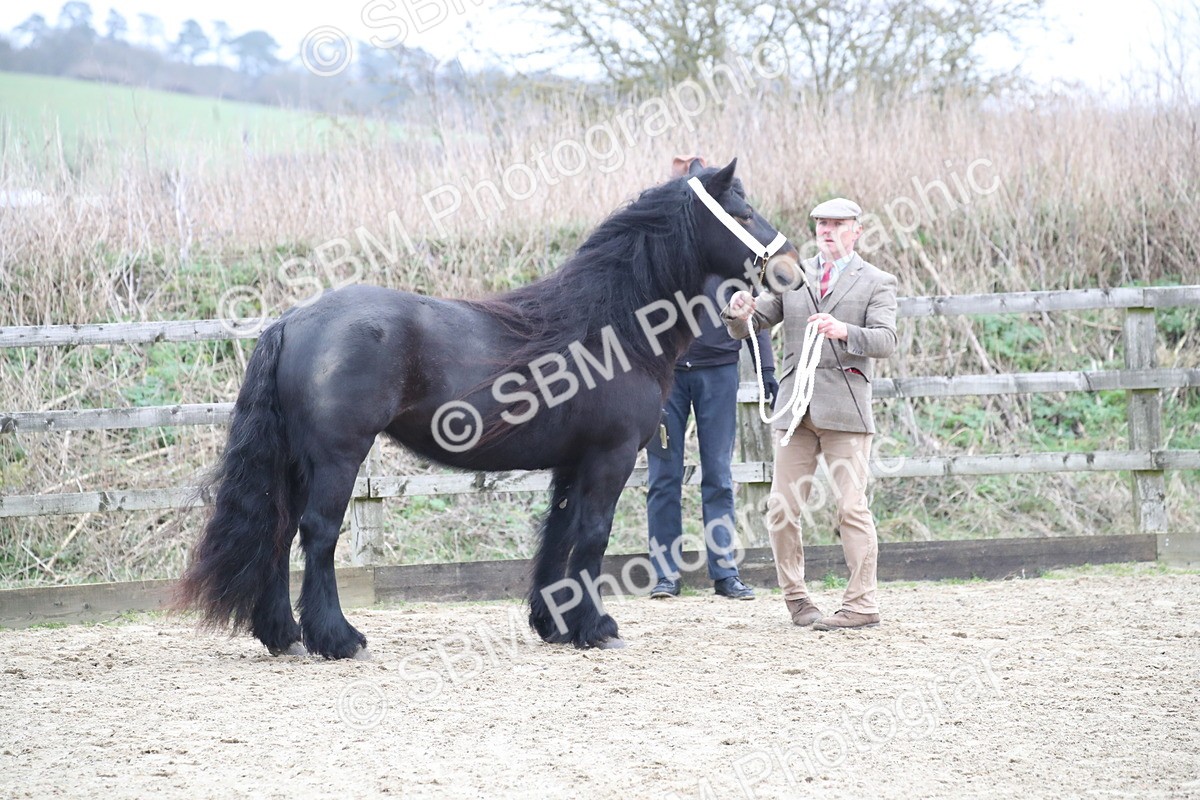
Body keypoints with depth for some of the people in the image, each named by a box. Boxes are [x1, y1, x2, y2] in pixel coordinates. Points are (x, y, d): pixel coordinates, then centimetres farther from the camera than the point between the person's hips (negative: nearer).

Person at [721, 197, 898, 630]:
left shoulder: (876, 283, 7)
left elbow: (886, 340, -8)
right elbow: (748, 328, 12)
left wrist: (844, 331, -26)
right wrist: (739, 314, -12)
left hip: (845, 407, -4)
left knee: (851, 506, -5)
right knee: (782, 509, 3)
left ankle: (861, 604, -2)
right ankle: (795, 598, 14)